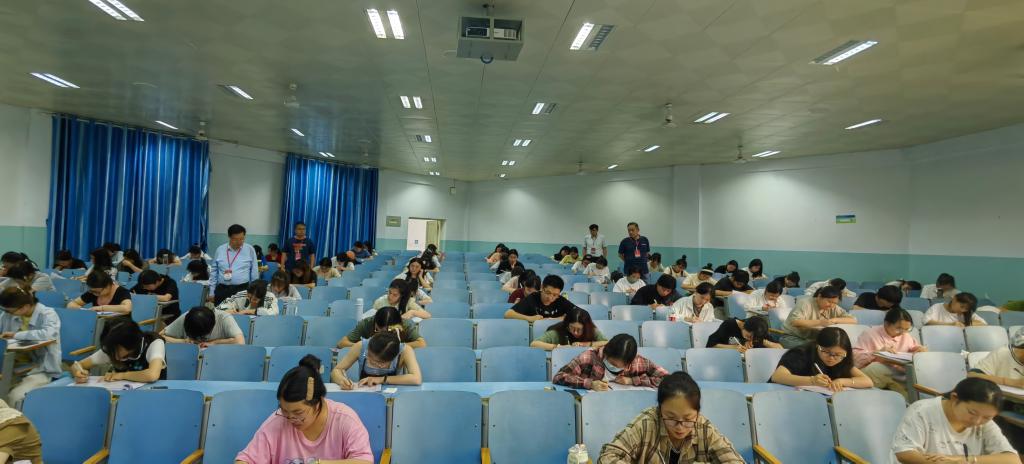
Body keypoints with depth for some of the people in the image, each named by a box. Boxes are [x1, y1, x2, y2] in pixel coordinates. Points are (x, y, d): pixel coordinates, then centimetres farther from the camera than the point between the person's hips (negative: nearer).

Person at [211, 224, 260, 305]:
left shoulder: (250, 250, 1)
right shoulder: (220, 250, 6)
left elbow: (255, 273, 4)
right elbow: (214, 272, 10)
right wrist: (212, 292, 7)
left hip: (242, 290, -2)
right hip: (221, 290, 2)